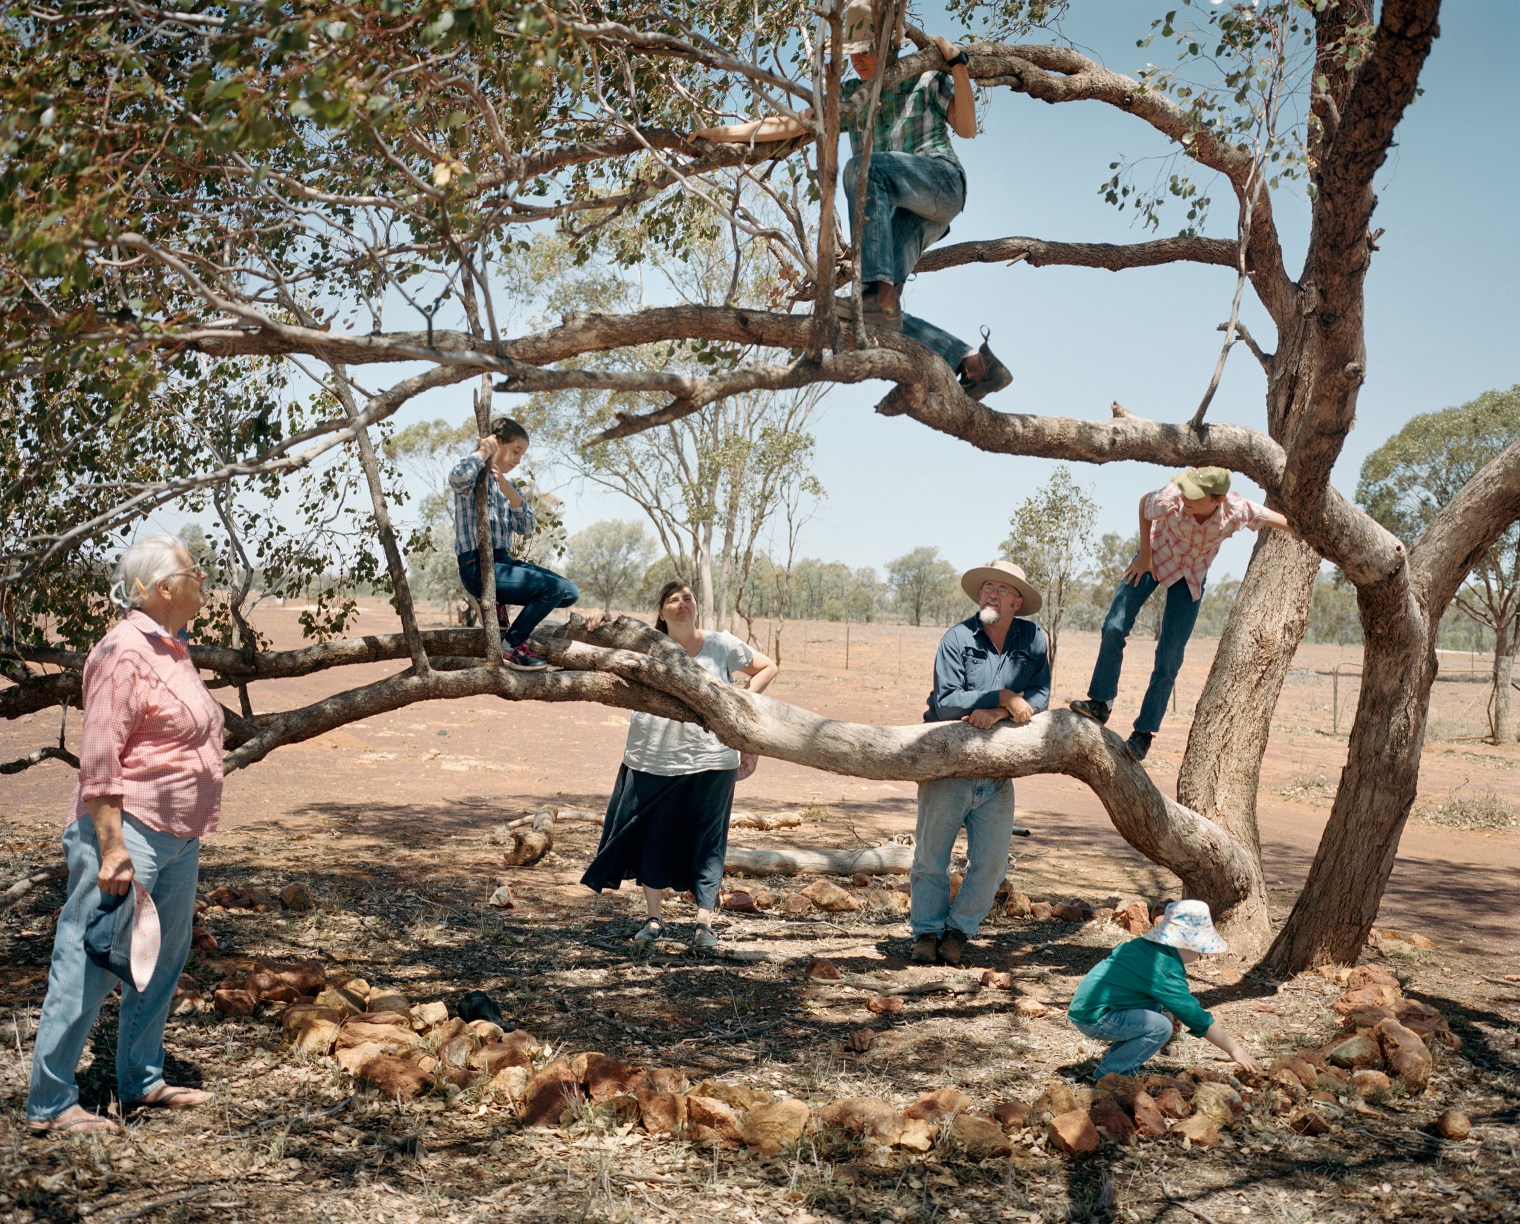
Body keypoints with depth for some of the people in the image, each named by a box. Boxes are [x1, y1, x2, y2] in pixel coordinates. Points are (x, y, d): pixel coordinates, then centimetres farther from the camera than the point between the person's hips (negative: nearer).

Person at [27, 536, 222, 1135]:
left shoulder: (172, 648, 14)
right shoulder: (125, 651, -15)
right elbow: (99, 757, -19)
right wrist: (112, 848, -23)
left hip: (178, 838, 10)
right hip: (127, 832, -10)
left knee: (163, 961, 16)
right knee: (88, 966, -3)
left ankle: (141, 1079, 28)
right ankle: (49, 1102, 5)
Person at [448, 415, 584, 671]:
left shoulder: (507, 486, 18)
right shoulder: (474, 476, -5)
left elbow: (527, 528, 6)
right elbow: (457, 477, -33)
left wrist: (509, 491, -9)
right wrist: (483, 451, -15)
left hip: (503, 561, 8)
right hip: (478, 567, -8)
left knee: (570, 592, 1)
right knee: (555, 586, -22)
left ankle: (498, 604, 5)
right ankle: (512, 645, -12)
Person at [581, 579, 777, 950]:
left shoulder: (721, 645, 2)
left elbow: (767, 668, 11)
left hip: (711, 760, 0)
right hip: (654, 759, 0)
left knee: (707, 842, 3)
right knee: (652, 837, 6)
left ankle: (705, 922, 9)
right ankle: (654, 918, 19)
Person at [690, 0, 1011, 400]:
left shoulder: (926, 78, 15)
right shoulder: (851, 98, 25)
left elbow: (966, 128, 5)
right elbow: (787, 125, 20)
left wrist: (956, 63, -3)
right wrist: (719, 133, 14)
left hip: (939, 178, -5)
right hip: (899, 215, 5)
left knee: (861, 167, -35)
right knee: (879, 316, -16)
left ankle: (880, 290, -45)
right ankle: (973, 361, -10)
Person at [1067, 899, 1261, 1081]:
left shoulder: (1142, 945, 10)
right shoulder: (1165, 969, -17)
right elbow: (1195, 1016, -15)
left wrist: (1169, 1012, 18)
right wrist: (1234, 1049, -8)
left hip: (1085, 1004, 10)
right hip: (1094, 1018, -10)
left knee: (1157, 1007, 18)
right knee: (1161, 1027, -19)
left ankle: (1113, 1060, 15)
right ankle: (1108, 1073, -7)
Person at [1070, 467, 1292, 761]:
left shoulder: (1237, 511, -35)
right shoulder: (1171, 499, -35)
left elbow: (1287, 523, -20)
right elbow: (1144, 503, -11)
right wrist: (1144, 554, -9)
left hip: (1191, 576, 0)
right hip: (1155, 558, 0)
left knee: (1169, 657, -3)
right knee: (1114, 627, -10)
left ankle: (1145, 731, 9)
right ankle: (1101, 704, 5)